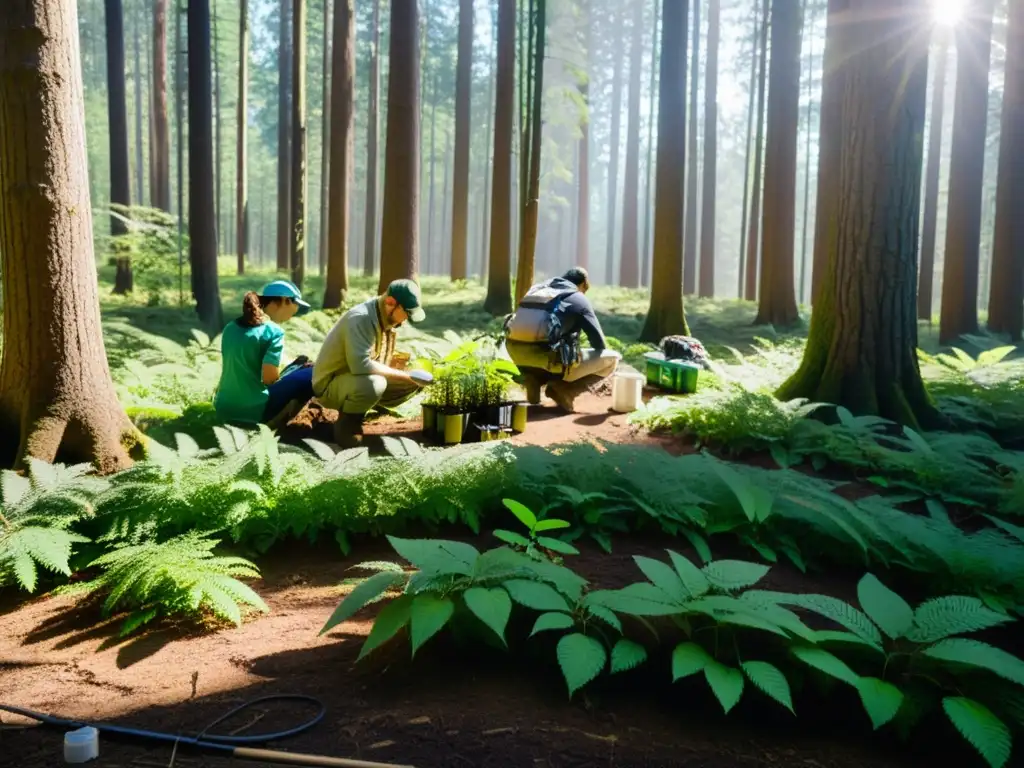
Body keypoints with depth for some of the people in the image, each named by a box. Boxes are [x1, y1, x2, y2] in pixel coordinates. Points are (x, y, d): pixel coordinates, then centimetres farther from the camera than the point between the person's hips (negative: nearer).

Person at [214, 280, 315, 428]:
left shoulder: (231, 327, 9)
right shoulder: (273, 331, -13)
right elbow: (269, 378, -18)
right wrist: (296, 366, 3)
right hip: (252, 410, -8)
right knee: (311, 374, 3)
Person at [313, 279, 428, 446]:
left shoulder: (387, 318, -1)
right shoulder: (360, 319, -28)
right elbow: (360, 365, -39)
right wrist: (404, 375, -31)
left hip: (361, 381, 9)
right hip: (330, 385, -9)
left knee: (412, 384, 0)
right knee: (374, 383, -37)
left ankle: (358, 411, 7)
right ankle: (346, 424, -11)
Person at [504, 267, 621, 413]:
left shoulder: (538, 289, 24)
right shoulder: (579, 299, 7)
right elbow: (599, 342, 8)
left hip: (519, 356, 6)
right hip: (549, 360, -6)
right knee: (612, 358, 8)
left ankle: (534, 380, 11)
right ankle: (564, 388, -5)